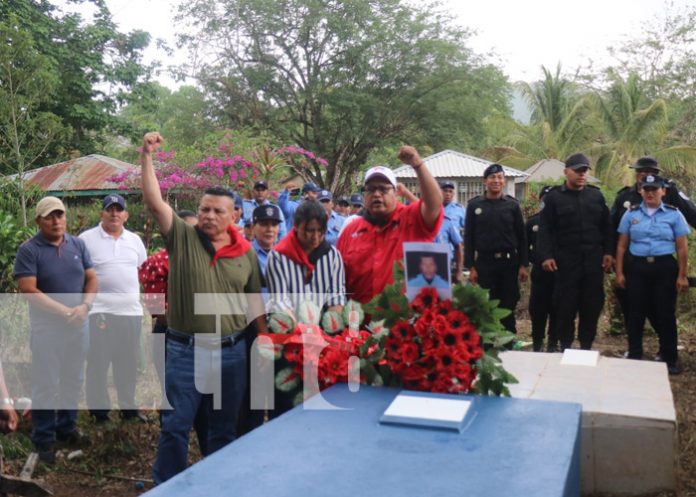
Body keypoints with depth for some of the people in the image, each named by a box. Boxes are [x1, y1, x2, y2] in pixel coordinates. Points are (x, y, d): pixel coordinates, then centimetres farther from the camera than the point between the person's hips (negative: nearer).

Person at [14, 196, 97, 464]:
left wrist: (85, 306, -13)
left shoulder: (78, 244, 5)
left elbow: (91, 279, 5)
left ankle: (66, 428, 30)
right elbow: (29, 290, -15)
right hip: (47, 327, -4)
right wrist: (64, 312, -19)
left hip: (78, 325, 5)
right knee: (46, 386, 2)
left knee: (73, 381, 14)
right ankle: (43, 439, 15)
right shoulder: (29, 250, -9)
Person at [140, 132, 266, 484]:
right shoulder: (183, 238, -3)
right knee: (175, 425, 6)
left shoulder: (246, 252, 2)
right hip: (184, 350, -2)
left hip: (231, 351, 2)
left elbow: (254, 299, 9)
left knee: (224, 427, 16)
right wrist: (147, 156, -22)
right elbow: (154, 202, -14)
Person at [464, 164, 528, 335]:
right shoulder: (474, 205, 2)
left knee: (508, 307, 7)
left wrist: (523, 264, -1)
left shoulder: (512, 205, 4)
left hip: (508, 262, 1)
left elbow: (521, 237, 5)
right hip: (484, 262, 0)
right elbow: (468, 237, 2)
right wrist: (471, 266, -3)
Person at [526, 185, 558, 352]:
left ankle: (553, 343, 16)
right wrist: (533, 259, 3)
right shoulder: (532, 221, 8)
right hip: (539, 272, 2)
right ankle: (537, 343, 14)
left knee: (556, 308, 5)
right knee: (537, 308, 3)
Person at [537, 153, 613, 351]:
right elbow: (545, 230, -3)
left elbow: (606, 227, 14)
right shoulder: (554, 197, 0)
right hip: (565, 260, -3)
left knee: (592, 304, 7)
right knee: (566, 305, 2)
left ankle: (586, 346, 19)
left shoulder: (596, 195, 11)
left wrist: (608, 252, 6)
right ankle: (565, 346, 14)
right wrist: (545, 256, -11)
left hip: (593, 260, 3)